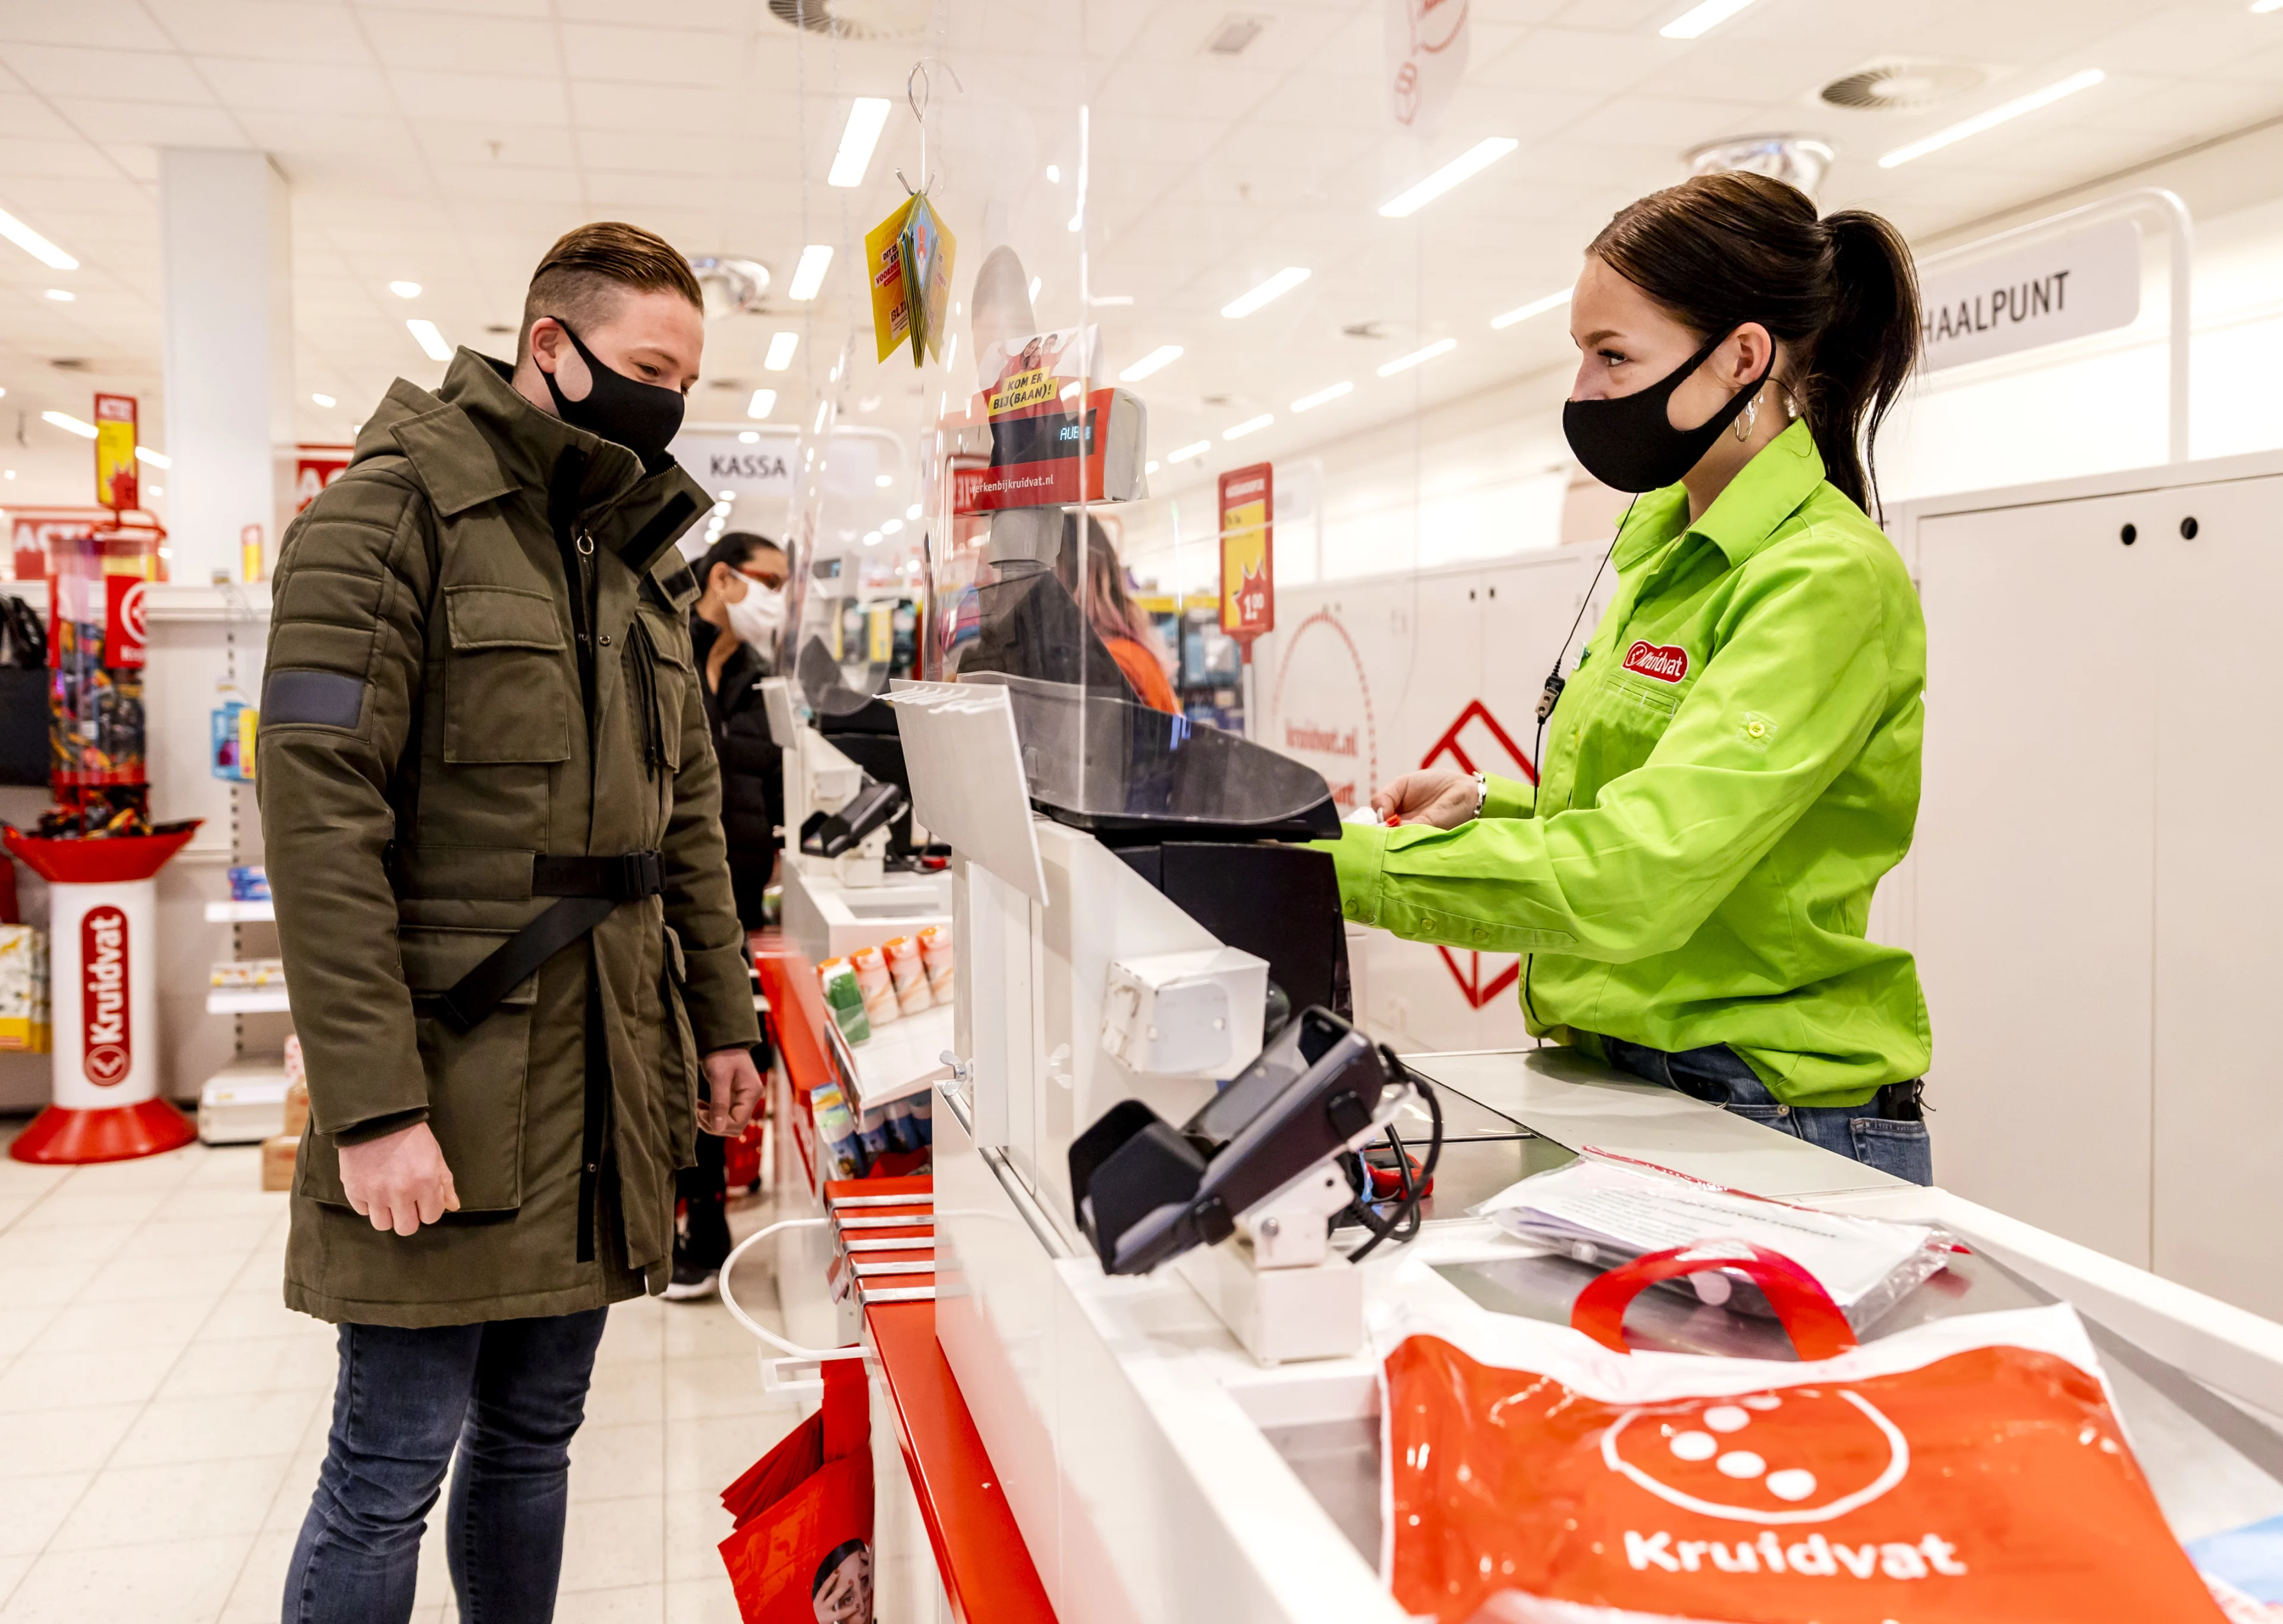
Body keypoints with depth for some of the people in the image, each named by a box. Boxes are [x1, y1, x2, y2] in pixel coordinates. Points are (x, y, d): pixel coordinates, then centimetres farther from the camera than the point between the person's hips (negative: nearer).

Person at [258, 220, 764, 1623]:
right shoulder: (390, 515, -8)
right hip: (449, 1085, -7)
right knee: (394, 1467, 2)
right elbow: (321, 822, -16)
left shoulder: (639, 560, 15)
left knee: (534, 1436, 16)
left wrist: (720, 1022, 14)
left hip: (605, 1085, 7)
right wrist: (371, 1105, -20)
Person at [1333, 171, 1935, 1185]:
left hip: (1783, 1128, -8)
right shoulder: (1670, 551, 12)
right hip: (1629, 1092, 8)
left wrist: (1339, 870, -28)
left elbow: (1640, 875, -28)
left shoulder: (1826, 579, -17)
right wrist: (1492, 806, 3)